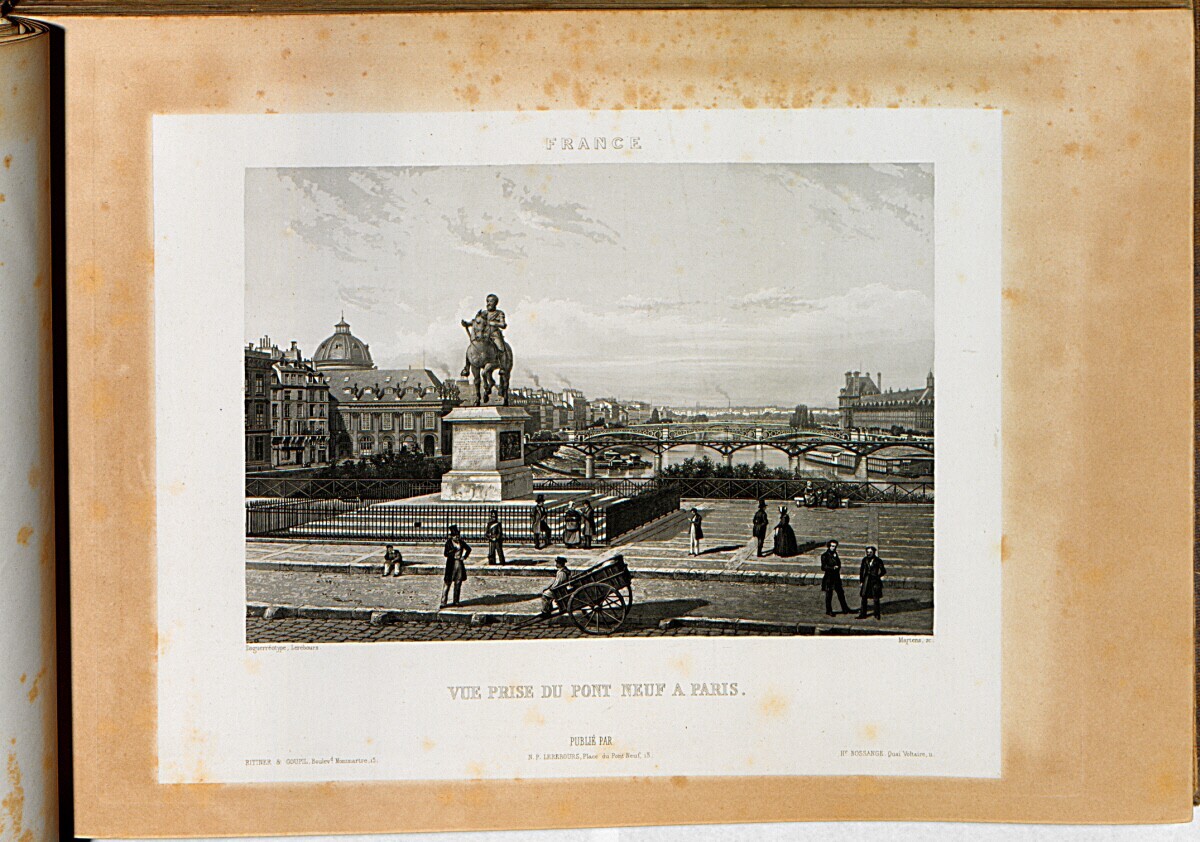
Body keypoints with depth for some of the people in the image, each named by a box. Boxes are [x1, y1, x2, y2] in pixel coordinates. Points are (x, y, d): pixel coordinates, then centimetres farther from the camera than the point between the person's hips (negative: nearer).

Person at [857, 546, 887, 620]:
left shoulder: (878, 561, -4)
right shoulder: (865, 560, 5)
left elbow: (883, 571, 4)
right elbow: (861, 571, 11)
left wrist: (877, 576, -2)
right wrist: (861, 581, 8)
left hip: (875, 581, -3)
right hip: (866, 580, 3)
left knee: (876, 598, 2)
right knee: (863, 597, 1)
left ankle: (877, 615, 12)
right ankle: (862, 614, 8)